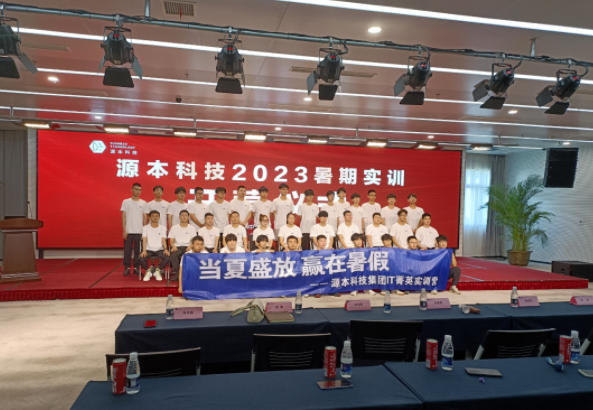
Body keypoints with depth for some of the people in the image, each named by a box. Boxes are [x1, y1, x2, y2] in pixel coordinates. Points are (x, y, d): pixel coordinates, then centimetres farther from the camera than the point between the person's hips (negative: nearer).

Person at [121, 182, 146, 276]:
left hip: (140, 231, 1)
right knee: (127, 250, 2)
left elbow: (145, 218, 9)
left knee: (138, 251, 4)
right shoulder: (126, 202, 4)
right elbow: (123, 217, 1)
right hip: (129, 231, -1)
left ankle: (136, 268, 13)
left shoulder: (143, 203, 7)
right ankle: (127, 268, 11)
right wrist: (124, 230, -6)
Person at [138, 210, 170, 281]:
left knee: (167, 258, -32)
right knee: (141, 259, -33)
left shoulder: (163, 228, 11)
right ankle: (148, 270, 3)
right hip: (149, 249, -1)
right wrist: (144, 250, -21)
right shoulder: (145, 227, 8)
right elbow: (144, 239, -3)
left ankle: (157, 270, 1)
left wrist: (165, 249, -21)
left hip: (159, 249, 1)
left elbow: (163, 239, 0)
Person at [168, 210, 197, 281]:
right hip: (177, 247, 0)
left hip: (187, 247, 0)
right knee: (173, 255, -36)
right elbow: (171, 241, 8)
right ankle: (177, 272, -26)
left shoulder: (192, 228, 14)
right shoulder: (174, 228, 14)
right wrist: (173, 246, -15)